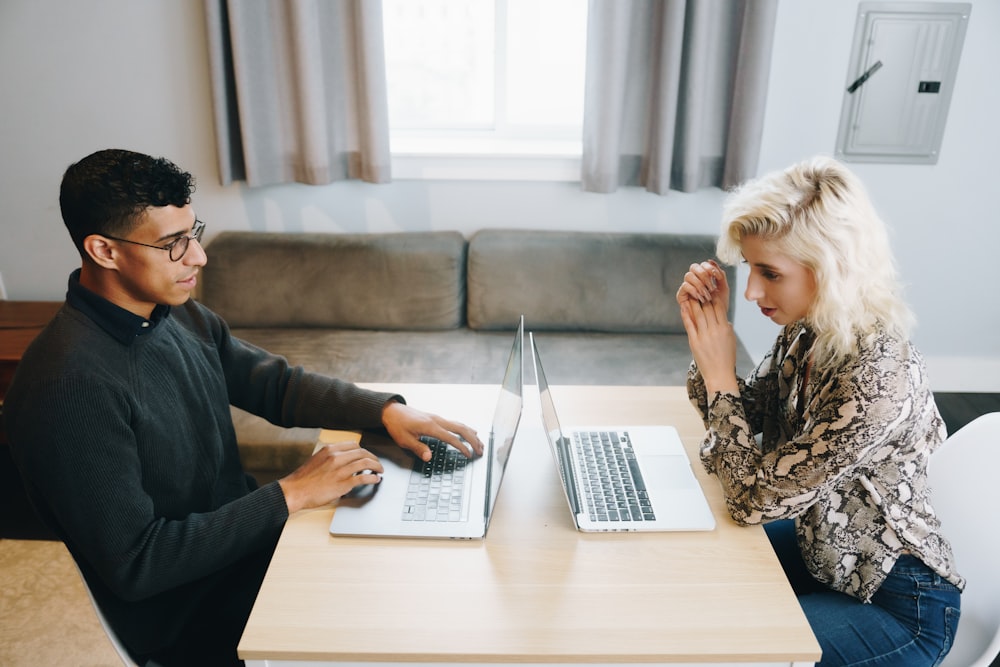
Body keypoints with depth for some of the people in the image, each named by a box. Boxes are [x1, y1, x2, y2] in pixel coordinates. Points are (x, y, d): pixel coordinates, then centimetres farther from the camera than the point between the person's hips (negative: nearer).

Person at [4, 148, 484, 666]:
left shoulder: (178, 314, -3)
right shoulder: (70, 385, -28)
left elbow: (275, 383, 7)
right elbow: (134, 565, -25)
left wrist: (386, 410, -8)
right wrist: (290, 495, -24)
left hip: (245, 534, 7)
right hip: (186, 621, -7)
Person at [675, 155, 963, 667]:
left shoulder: (879, 380, -36)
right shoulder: (804, 329, -11)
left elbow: (756, 499, -31)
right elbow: (746, 420, 0)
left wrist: (719, 373, -26)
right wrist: (708, 325, -13)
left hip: (898, 606, -7)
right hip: (823, 551, 8)